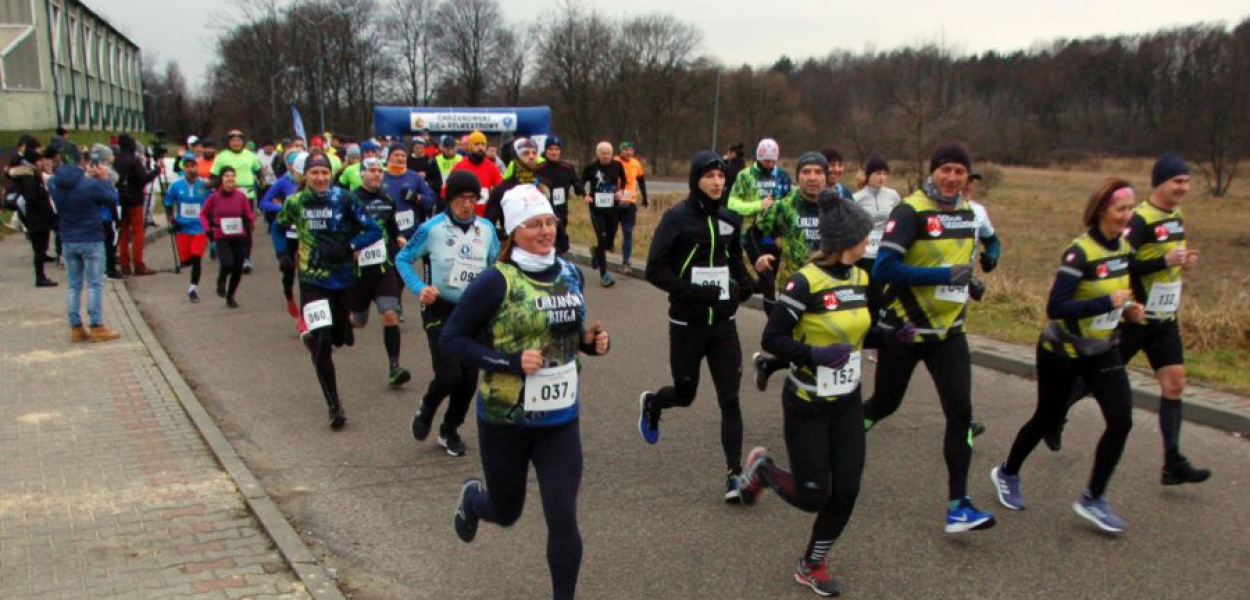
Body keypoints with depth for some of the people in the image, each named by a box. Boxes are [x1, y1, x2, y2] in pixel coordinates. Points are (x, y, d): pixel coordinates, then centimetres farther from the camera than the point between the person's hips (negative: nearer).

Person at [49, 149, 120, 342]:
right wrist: (105, 179, 2)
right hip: (91, 240, -6)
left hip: (68, 241, 6)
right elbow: (113, 199, -8)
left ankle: (76, 328, 14)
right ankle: (97, 327, 3)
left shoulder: (58, 185, 1)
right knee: (95, 285, 2)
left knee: (74, 286, 12)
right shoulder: (92, 185, -18)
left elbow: (58, 208, 11)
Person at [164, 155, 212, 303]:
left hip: (199, 228, -2)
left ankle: (194, 288, -2)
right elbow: (168, 203, 12)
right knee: (185, 261, 4)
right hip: (182, 228, 2)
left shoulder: (204, 186, -3)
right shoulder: (176, 186, -1)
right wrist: (172, 220, 2)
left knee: (196, 258, -13)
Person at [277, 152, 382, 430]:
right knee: (321, 345, -10)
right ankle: (334, 407, -1)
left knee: (340, 338, 14)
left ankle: (312, 337, 50)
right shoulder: (295, 203, -2)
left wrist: (349, 247, -23)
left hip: (342, 279, 0)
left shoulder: (343, 200, -10)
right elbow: (281, 226, 19)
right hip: (311, 281, 0)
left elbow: (375, 230, -10)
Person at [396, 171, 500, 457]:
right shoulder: (432, 228, -11)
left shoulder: (487, 228, 0)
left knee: (469, 378, 6)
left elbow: (496, 264, 15)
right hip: (440, 310, -4)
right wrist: (419, 288, -13)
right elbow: (403, 259, 1)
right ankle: (426, 410, 20)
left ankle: (450, 430, 30)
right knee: (450, 375, -14)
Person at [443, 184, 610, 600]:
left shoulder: (570, 274, 2)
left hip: (561, 420, 3)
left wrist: (592, 340, -5)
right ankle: (472, 497, 53)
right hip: (505, 420, -3)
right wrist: (510, 362, -24)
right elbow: (452, 337, -14)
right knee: (506, 513, 17)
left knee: (563, 519, -4)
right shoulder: (497, 281, -16)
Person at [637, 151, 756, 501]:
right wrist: (697, 292, -23)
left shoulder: (730, 220, 5)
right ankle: (651, 403, 48)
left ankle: (734, 474, 4)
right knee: (685, 394, 13)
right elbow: (655, 270, -13)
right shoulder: (677, 218, -10)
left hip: (723, 324, 3)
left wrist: (745, 284, 0)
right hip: (687, 324, -3)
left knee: (730, 399, -2)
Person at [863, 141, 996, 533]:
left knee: (960, 412, -6)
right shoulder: (910, 212, -16)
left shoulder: (970, 213, 5)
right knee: (885, 404, 12)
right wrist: (943, 275, -27)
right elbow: (883, 269, -26)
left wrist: (969, 276, 9)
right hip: (904, 329, -5)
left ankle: (958, 507, -1)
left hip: (948, 332, 5)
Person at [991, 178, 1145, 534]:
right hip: (1063, 353, -6)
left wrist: (1128, 309, -2)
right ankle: (1007, 474, 36)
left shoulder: (1124, 247, 1)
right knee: (1048, 420, 10)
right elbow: (1055, 307, -28)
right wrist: (1108, 302, -30)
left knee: (1121, 422, -7)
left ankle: (1093, 499, 8)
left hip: (1102, 351, 6)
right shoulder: (1080, 252, -23)